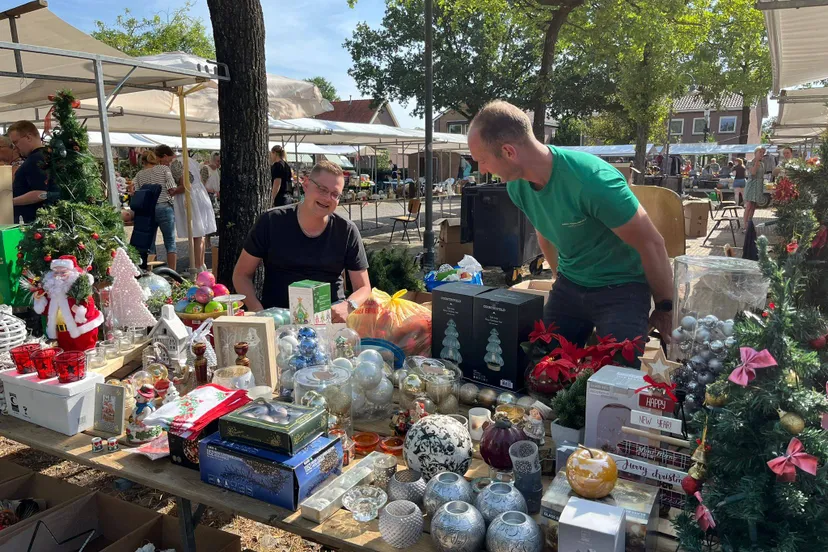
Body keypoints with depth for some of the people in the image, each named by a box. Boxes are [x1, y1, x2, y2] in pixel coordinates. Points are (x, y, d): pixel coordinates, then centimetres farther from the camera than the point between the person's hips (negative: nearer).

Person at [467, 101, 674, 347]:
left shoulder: (592, 180, -30)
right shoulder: (516, 185, -9)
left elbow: (652, 244, -20)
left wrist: (665, 309, -9)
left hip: (620, 287, -6)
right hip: (568, 285, 6)